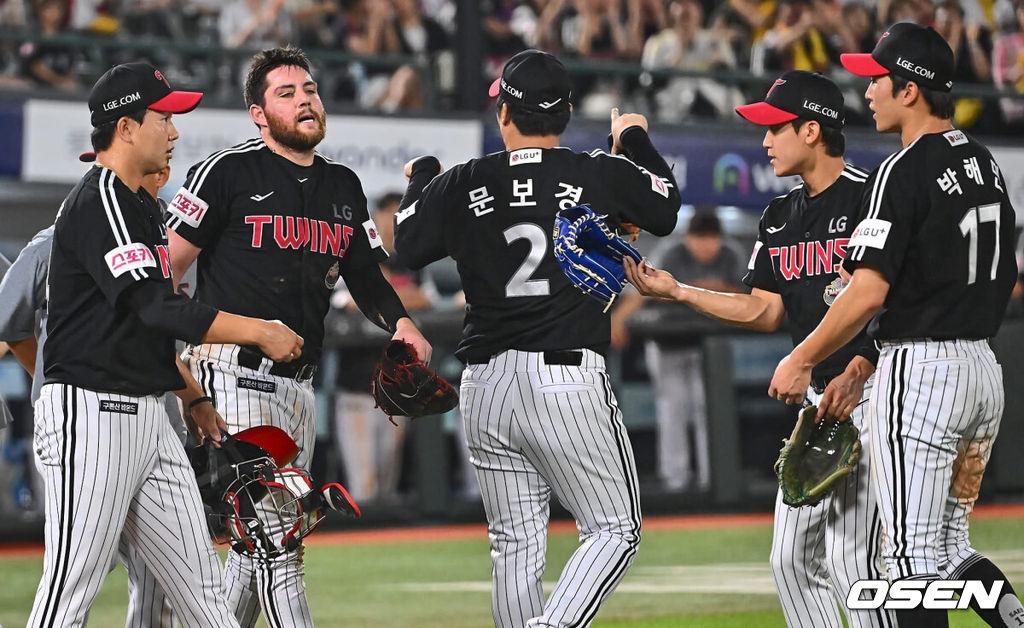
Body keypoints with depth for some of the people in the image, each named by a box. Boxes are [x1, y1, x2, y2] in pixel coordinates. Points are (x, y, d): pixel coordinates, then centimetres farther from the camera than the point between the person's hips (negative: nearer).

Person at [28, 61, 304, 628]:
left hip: (147, 417, 10)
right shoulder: (99, 202, -13)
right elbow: (156, 308, -22)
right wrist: (260, 332, -17)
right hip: (92, 414, -10)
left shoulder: (140, 204, 20)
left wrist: (194, 398, 25)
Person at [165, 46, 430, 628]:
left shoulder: (344, 186, 16)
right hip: (234, 375, -7)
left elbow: (366, 275, 23)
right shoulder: (228, 172, -4)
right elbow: (166, 269, -5)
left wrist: (401, 322, 2)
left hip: (299, 383, 7)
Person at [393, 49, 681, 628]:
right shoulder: (602, 175, -3)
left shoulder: (462, 184, 3)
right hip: (568, 382, -4)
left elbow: (408, 246, 19)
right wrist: (636, 140, 30)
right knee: (616, 530, 4)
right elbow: (667, 208, 14)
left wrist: (423, 178, 36)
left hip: (486, 386, 4)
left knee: (515, 545, 11)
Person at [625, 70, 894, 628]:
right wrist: (676, 291, 7)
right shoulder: (779, 218, 15)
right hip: (818, 399, 9)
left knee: (850, 559, -13)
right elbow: (764, 311, 14)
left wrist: (858, 371, -24)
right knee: (790, 560, 8)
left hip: (870, 392, -9)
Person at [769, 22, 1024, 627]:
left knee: (915, 556, -4)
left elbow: (870, 291, -20)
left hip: (921, 371, -8)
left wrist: (802, 361, -9)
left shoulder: (904, 171, -14)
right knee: (950, 546, 17)